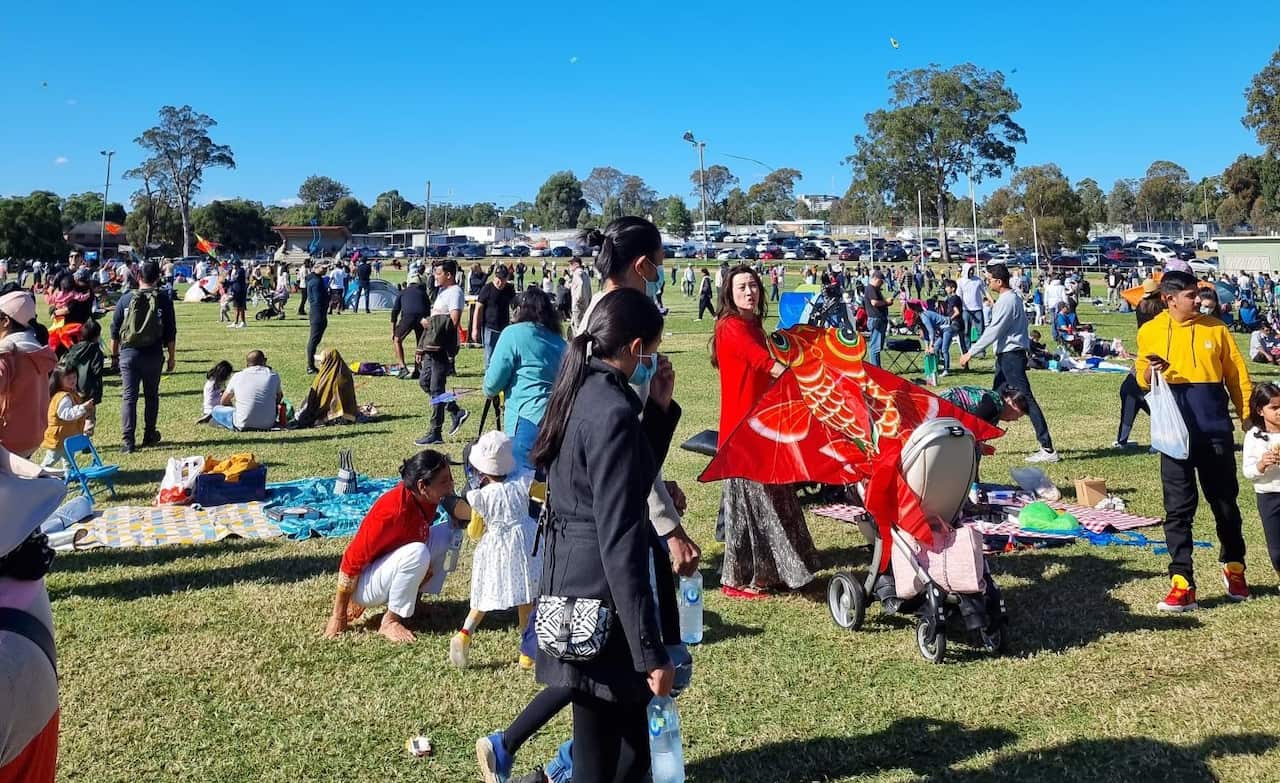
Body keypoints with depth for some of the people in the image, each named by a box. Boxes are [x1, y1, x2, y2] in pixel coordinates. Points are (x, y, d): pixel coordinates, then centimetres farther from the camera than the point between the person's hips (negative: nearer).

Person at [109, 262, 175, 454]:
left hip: (129, 353, 0)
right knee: (151, 396, 15)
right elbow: (171, 333, -1)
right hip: (154, 354, 0)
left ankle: (127, 441, -5)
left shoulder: (126, 299, 1)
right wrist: (172, 357, 7)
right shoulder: (164, 300, -1)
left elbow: (115, 330, 5)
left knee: (128, 397, 1)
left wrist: (114, 354, 15)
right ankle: (149, 435, 24)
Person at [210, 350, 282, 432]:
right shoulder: (273, 375, -1)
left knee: (216, 409, 19)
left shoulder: (237, 376, 1)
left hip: (243, 425, -3)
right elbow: (279, 396, 16)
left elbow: (223, 402, 12)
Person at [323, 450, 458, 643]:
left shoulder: (425, 498, -9)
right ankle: (390, 621, -15)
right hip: (365, 585, -8)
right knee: (417, 554, -34)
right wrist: (338, 616, -21)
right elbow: (352, 559, -26)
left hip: (391, 565, 8)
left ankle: (413, 598, 7)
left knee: (449, 535, 0)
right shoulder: (394, 510, -32)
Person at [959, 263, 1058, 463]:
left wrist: (971, 352, -14)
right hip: (1007, 355, 11)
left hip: (1011, 356, -11)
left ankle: (1048, 449, -12)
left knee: (1026, 400, -11)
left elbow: (993, 331, -18)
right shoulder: (1012, 298, 16)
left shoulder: (1006, 301, -16)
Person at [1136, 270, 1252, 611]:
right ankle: (1182, 584, 3)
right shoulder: (1150, 331, 2)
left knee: (1225, 504, 12)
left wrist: (1248, 416, 1)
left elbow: (1237, 375, 6)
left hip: (1216, 430, 1)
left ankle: (1233, 567, 35)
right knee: (1178, 509, 0)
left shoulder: (1215, 328, 3)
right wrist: (1149, 373, -11)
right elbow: (1143, 377, 13)